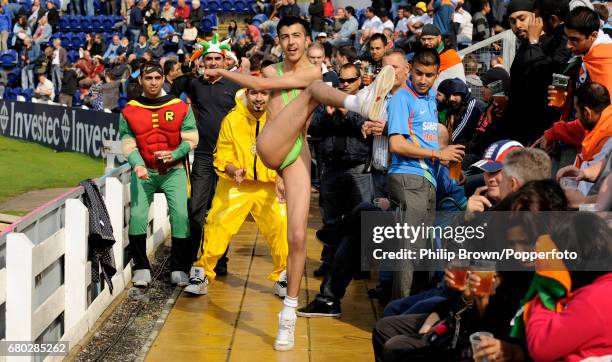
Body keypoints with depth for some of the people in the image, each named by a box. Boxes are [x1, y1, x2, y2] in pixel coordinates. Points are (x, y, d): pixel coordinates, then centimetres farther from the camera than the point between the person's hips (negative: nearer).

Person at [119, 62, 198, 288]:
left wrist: (174, 155, -17)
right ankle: (141, 269, 2)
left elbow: (191, 139, 0)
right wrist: (138, 165, -18)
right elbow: (128, 144, 0)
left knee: (181, 214, -13)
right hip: (143, 171, 1)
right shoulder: (129, 111, 4)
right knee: (137, 215, -12)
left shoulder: (181, 107, 1)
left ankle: (179, 270, -1)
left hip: (173, 170, -1)